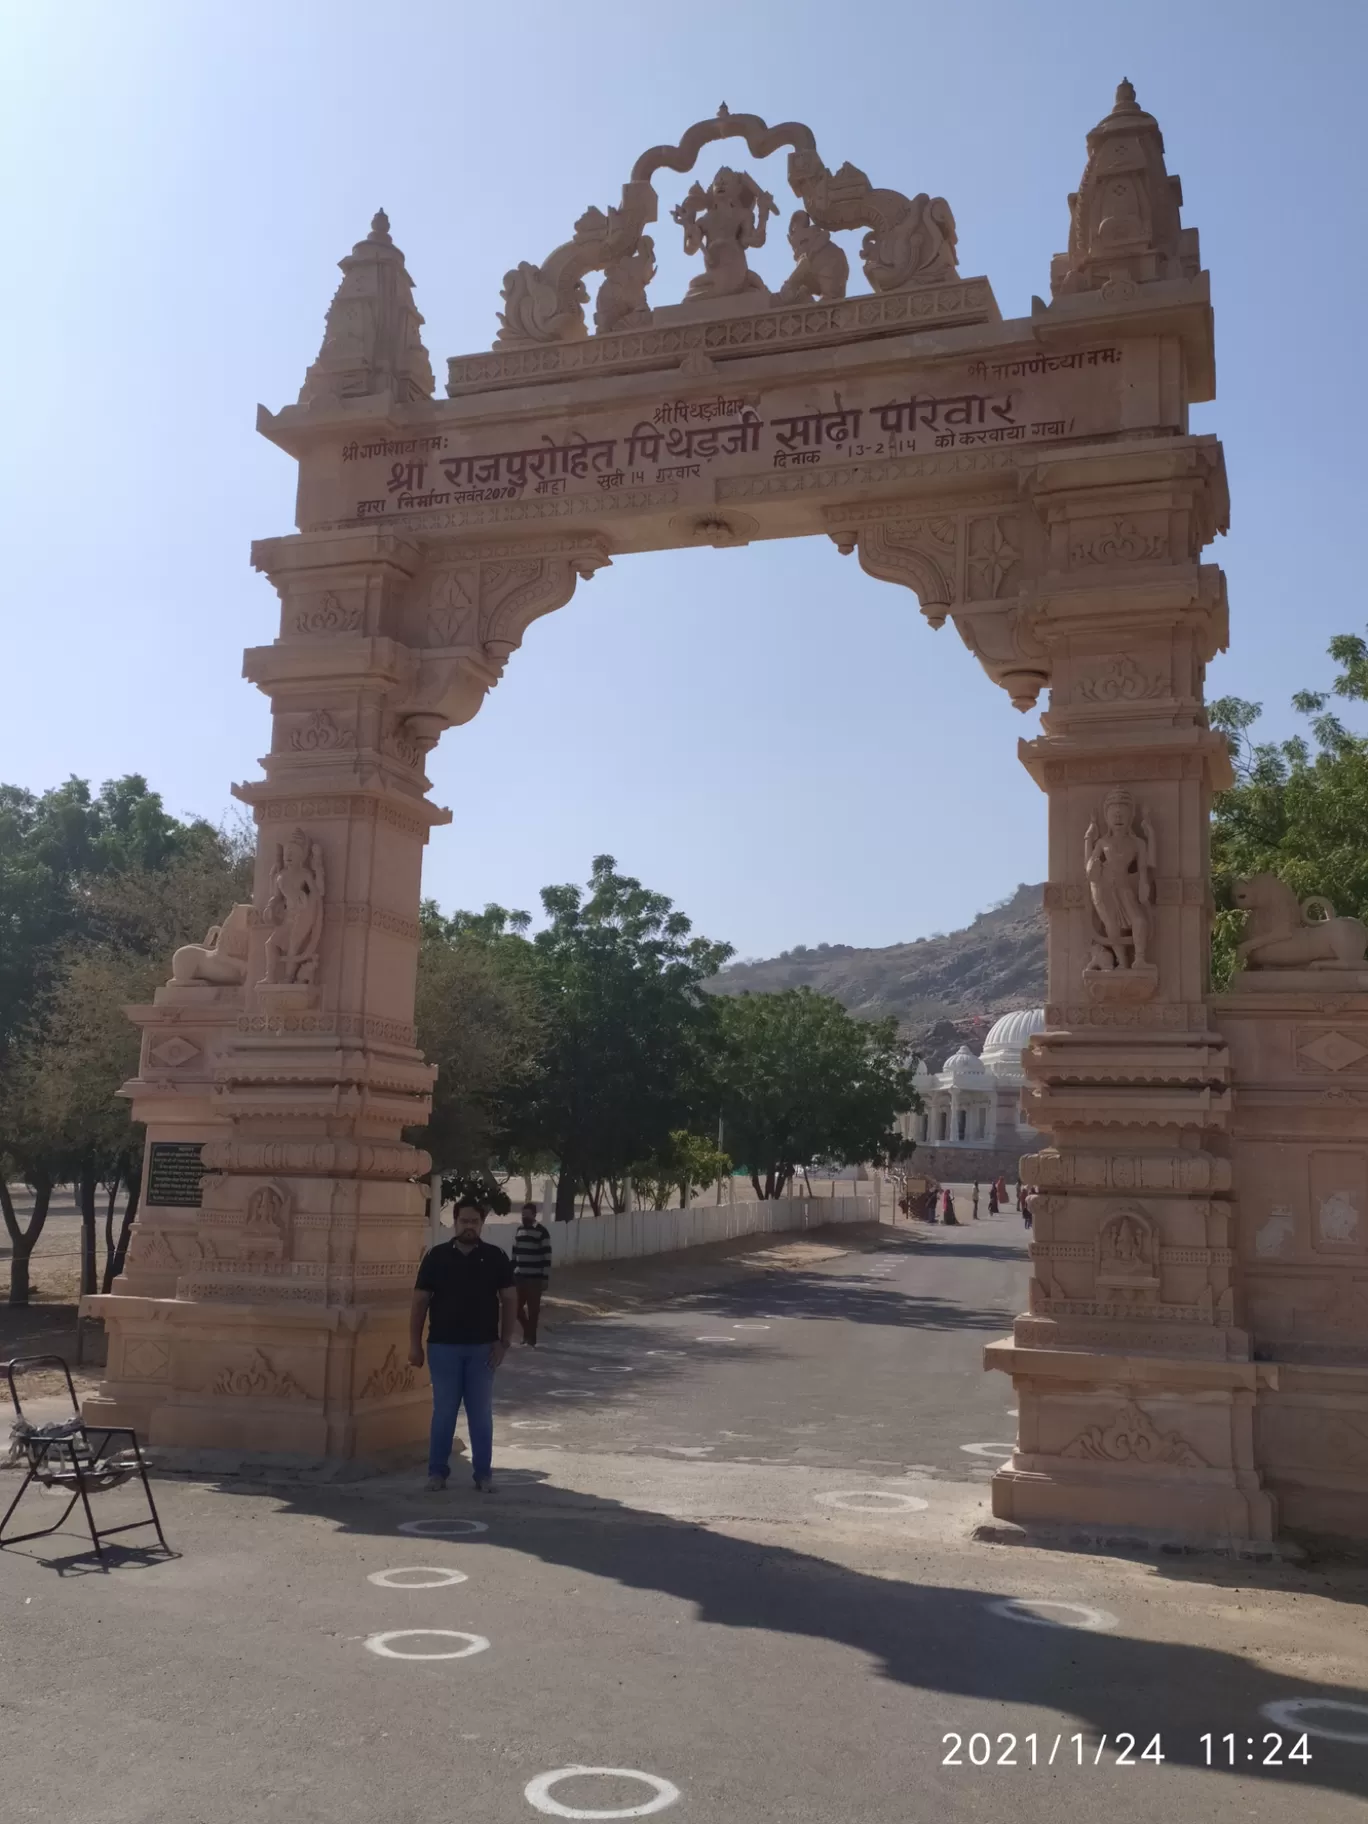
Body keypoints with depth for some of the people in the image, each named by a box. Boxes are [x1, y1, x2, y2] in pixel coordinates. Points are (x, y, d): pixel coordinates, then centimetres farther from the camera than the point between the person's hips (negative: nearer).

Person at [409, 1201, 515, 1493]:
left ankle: (483, 1472, 15)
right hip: (444, 1346, -1)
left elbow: (508, 1301, 3)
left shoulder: (496, 1258, -1)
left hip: (482, 1347, 1)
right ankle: (437, 1471, 16)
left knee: (481, 1413, 7)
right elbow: (420, 1301, 0)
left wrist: (504, 1341, -4)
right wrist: (415, 1343, -5)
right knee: (443, 1411, 5)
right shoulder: (436, 1257, -3)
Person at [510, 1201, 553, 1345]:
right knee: (516, 1307, 7)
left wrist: (545, 1278, -13)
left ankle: (531, 1339, 11)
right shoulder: (518, 1230, 11)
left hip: (535, 1278, -6)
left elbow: (547, 1257, -10)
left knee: (533, 1309, 1)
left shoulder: (542, 1232, -8)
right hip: (519, 1277, 6)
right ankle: (528, 1332, 29)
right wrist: (511, 1274, 14)